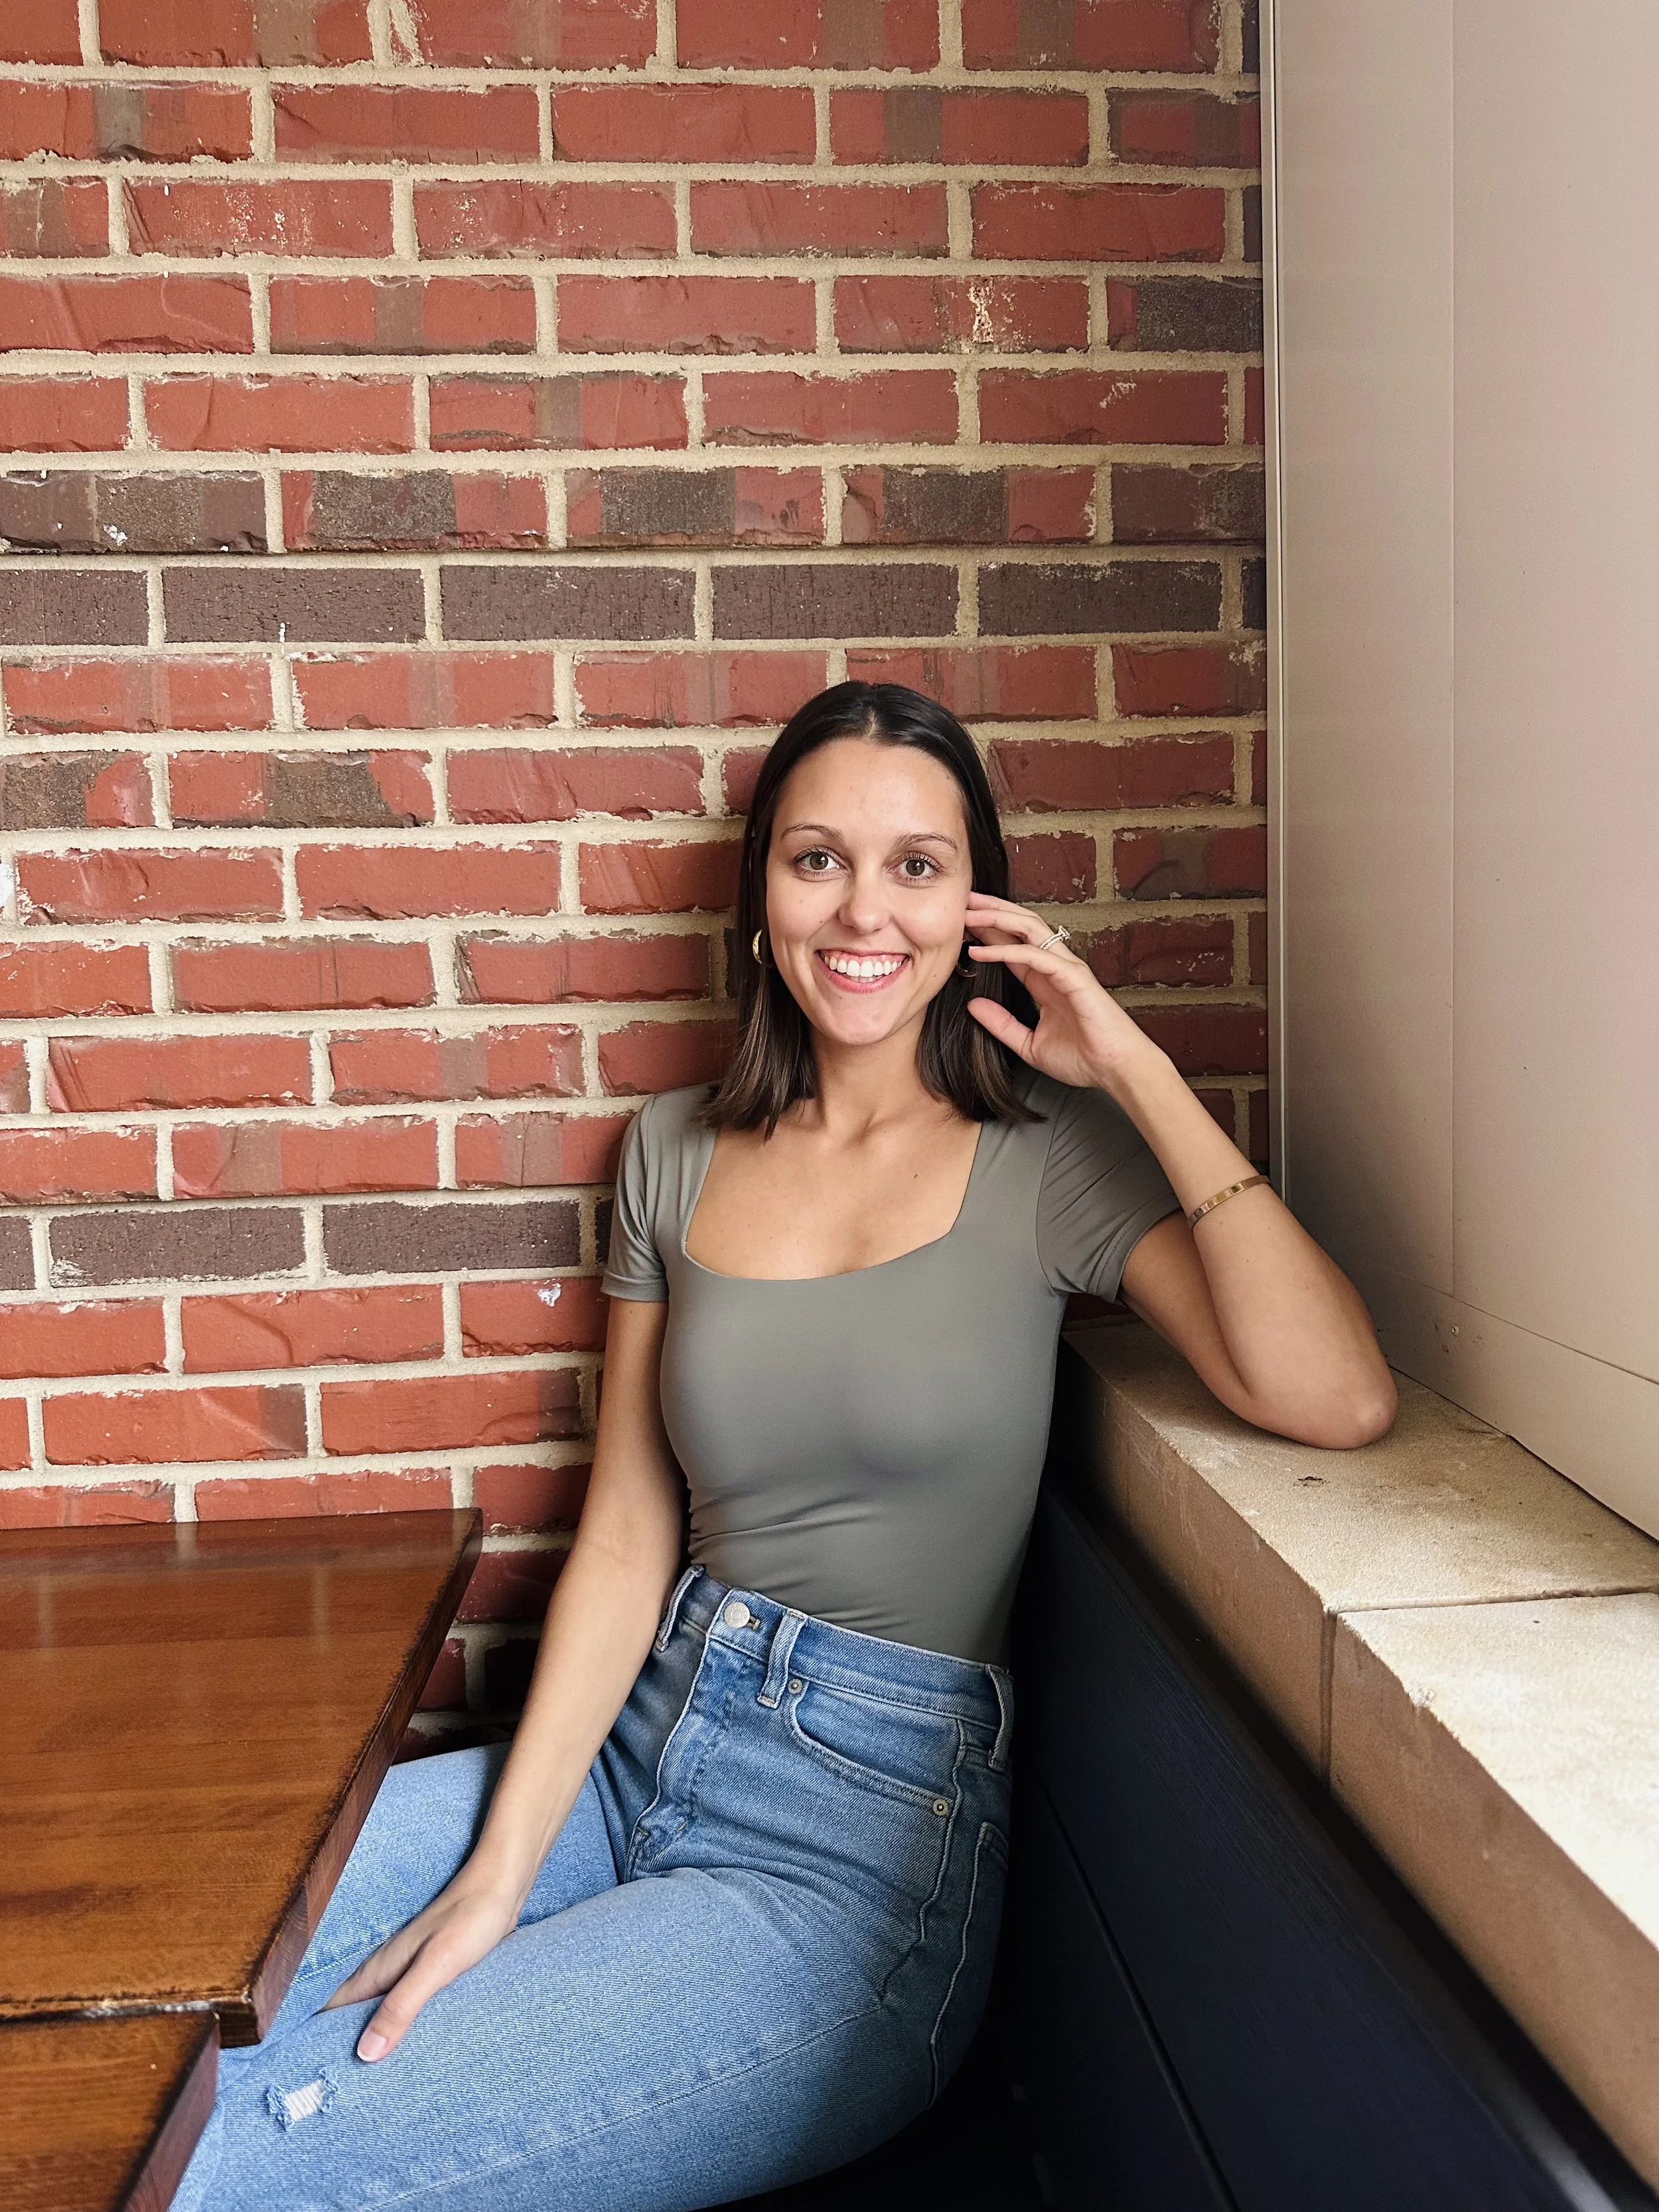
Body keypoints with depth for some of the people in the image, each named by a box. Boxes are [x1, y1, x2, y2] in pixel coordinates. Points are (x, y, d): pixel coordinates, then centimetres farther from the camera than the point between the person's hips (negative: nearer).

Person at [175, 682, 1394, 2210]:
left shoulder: (1047, 1157, -5)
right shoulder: (679, 1155, 6)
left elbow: (1338, 1399, -21)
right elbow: (627, 1538, 4)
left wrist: (1137, 1069, -17)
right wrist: (500, 1866, -6)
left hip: (872, 1829, -4)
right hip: (638, 1745, 5)